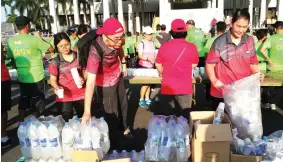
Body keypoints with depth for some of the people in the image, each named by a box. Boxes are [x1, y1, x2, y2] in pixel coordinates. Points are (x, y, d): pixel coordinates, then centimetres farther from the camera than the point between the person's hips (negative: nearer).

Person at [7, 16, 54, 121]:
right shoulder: (34, 39, -15)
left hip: (22, 77, 5)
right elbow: (51, 49, -8)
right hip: (36, 77, -5)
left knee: (23, 101, 20)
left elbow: (11, 58, 8)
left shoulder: (10, 41, -1)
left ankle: (21, 123, 30)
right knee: (38, 102, 10)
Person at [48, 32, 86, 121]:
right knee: (67, 121, 2)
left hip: (80, 94, 2)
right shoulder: (55, 62, -4)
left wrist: (83, 79, -12)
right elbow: (53, 79, 0)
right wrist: (56, 87, -20)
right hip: (64, 96, -1)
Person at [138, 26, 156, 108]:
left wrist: (155, 60, 3)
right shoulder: (142, 43, -12)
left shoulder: (152, 43, 8)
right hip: (144, 66, -6)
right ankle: (141, 100, 7)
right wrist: (148, 59, -30)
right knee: (145, 83, -5)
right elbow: (140, 56, -17)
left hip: (151, 66, 6)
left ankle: (147, 98, 22)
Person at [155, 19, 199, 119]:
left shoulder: (164, 46, -7)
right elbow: (194, 65, 8)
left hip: (167, 88, 1)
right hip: (185, 88, 0)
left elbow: (158, 65, 5)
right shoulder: (192, 47, -8)